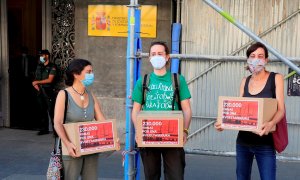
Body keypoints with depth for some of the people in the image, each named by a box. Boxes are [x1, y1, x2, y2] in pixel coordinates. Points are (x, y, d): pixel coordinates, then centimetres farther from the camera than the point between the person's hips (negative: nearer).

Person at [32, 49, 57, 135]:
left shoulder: (52, 67, -4)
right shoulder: (39, 66, 15)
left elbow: (49, 80, -12)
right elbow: (36, 78, 17)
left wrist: (37, 82, -8)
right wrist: (35, 85, -3)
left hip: (48, 91, -6)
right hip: (40, 91, 6)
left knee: (51, 111, -10)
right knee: (42, 110, 9)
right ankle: (44, 129, 15)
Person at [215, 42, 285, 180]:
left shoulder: (276, 78, -4)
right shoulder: (245, 81, 7)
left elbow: (281, 109, -10)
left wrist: (271, 124, -31)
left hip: (265, 142, -4)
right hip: (243, 140, 4)